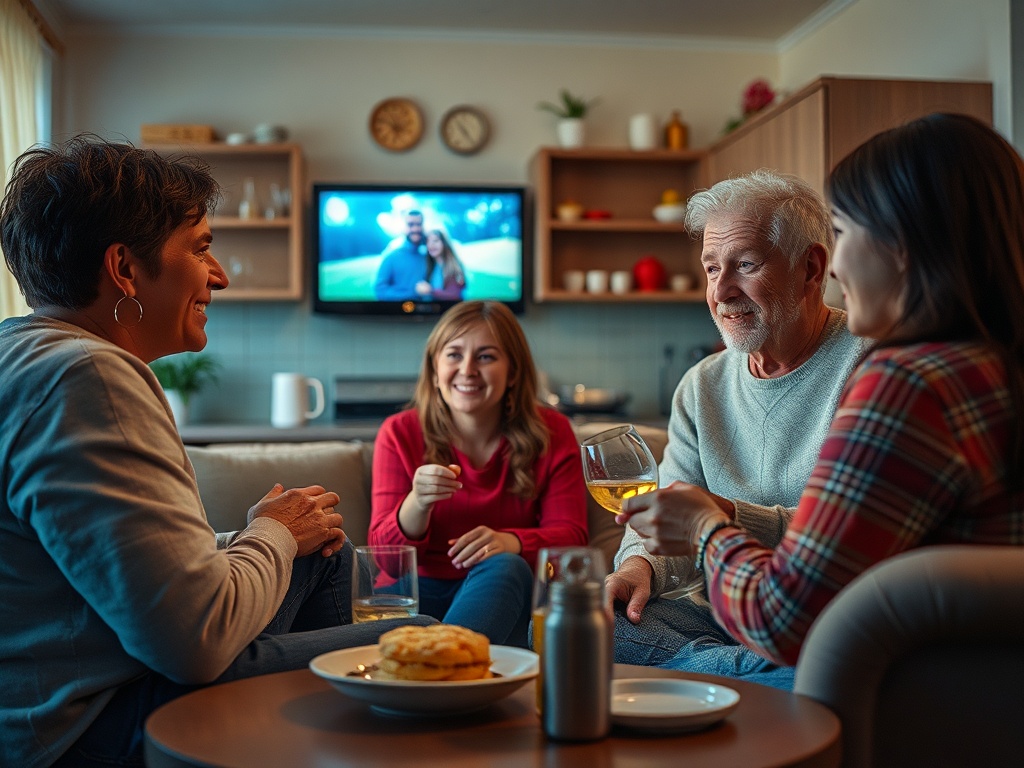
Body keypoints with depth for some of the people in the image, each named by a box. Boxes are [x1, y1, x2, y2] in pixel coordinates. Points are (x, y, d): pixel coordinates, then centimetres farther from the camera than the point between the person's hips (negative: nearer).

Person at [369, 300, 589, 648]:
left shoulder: (551, 433, 1)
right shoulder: (399, 434, 0)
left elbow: (569, 535, -6)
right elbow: (384, 552, -3)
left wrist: (510, 542, -29)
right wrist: (417, 505, -27)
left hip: (505, 593, 2)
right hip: (420, 591, -1)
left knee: (503, 567, -36)